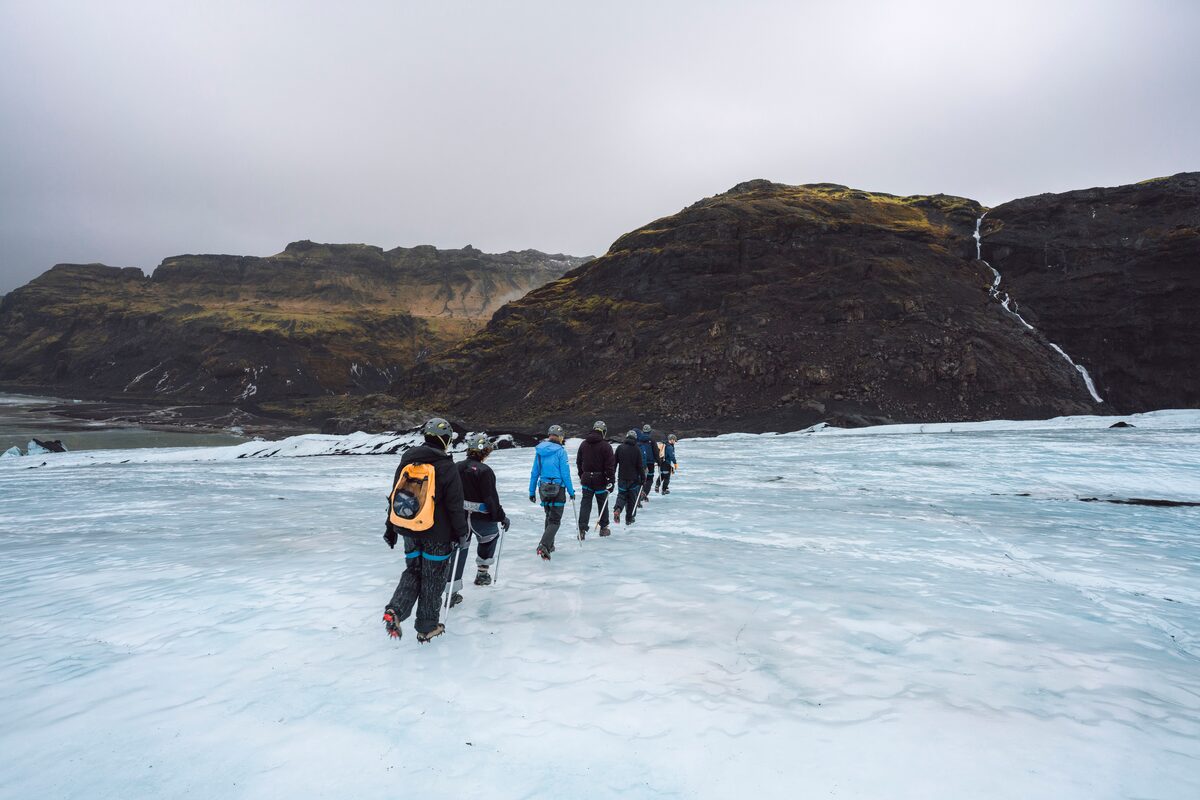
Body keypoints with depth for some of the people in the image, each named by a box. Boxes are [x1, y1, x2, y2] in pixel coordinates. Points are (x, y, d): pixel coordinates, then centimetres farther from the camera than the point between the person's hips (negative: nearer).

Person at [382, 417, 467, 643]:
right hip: (437, 534, -5)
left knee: (413, 572, 20)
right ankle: (427, 627, 18)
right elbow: (455, 505, -13)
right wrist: (461, 532, -3)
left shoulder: (407, 460, 2)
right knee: (433, 579, 9)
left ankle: (395, 610, -2)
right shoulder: (446, 467, -15)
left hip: (410, 531, 5)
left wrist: (391, 528, 18)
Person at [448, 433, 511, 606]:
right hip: (480, 517, -5)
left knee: (459, 549, 9)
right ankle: (482, 572, 28)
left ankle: (452, 592, 6)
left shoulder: (456, 467, 1)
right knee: (491, 535, 26)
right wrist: (502, 517, -8)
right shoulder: (484, 471, -18)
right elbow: (491, 499, -18)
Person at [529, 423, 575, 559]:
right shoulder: (560, 451, -11)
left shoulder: (539, 450, 4)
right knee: (555, 520, -3)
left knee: (549, 516, 23)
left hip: (543, 488, 5)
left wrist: (532, 491, 14)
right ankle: (544, 545, -22)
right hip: (557, 489, -5)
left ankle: (549, 545, 29)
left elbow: (534, 472, 8)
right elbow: (565, 473, -11)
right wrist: (571, 491, -2)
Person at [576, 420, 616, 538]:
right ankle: (604, 528, 23)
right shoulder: (606, 446, -11)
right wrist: (611, 481, -8)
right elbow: (610, 465, -13)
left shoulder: (584, 444, 5)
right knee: (602, 503, 12)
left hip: (586, 479, 3)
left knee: (585, 503, 4)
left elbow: (578, 462, 13)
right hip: (600, 480, -3)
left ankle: (582, 529, -7)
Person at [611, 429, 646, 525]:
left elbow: (614, 462, 3)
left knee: (621, 495, 12)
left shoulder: (620, 447, 0)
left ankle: (617, 509, -17)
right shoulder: (637, 449, -7)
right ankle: (629, 518, 13)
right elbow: (640, 465, -7)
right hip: (634, 478, -2)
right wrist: (643, 478, 1)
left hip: (622, 478, 2)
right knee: (632, 498, 10)